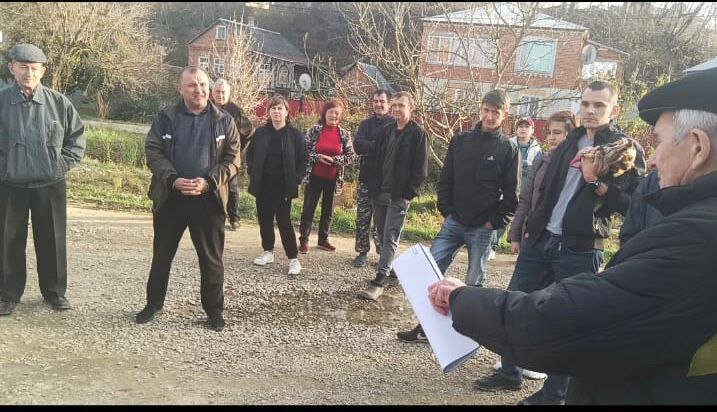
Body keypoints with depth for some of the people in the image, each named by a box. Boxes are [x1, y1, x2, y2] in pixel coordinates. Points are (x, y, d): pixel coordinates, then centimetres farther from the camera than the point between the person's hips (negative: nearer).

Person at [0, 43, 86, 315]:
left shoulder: (59, 103, -1)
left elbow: (77, 137, 6)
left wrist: (62, 165, -1)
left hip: (50, 185, 0)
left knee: (52, 240, 9)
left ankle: (54, 291, 25)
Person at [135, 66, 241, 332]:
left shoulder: (223, 120, 1)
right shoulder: (166, 117, 2)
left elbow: (232, 159, -2)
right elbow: (153, 152, -2)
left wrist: (208, 182, -17)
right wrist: (173, 179, -18)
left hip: (208, 199, -1)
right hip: (169, 197, 1)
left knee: (211, 259, 7)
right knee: (161, 255, 14)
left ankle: (214, 310, 21)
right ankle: (154, 303, 33)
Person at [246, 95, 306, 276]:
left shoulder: (295, 134, -3)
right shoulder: (260, 133, 4)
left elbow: (302, 159, 1)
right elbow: (250, 154, 15)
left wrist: (296, 180, -7)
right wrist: (252, 173, 4)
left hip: (283, 186, -4)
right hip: (262, 185, 4)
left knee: (284, 221, -5)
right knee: (264, 219, 11)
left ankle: (293, 258, 3)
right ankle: (268, 251, 28)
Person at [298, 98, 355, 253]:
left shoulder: (344, 134, 0)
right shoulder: (314, 130, -3)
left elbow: (350, 156, -1)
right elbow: (304, 150, -4)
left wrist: (334, 160, -16)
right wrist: (317, 157, -19)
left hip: (333, 178, 2)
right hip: (314, 176, -1)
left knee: (328, 210, 13)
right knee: (308, 209, 3)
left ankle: (323, 239, 28)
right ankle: (304, 240, 15)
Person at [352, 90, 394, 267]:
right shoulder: (366, 124, 12)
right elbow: (357, 146, -5)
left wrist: (369, 147, -15)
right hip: (366, 179, 4)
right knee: (362, 218, 8)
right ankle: (362, 253, 19)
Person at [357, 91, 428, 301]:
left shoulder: (418, 134, -6)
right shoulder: (385, 130, 11)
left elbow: (420, 170, -8)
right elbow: (375, 160, 12)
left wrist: (409, 194, -13)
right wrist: (373, 188, 5)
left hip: (399, 196, -6)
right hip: (380, 193, 6)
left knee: (390, 237, -7)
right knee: (382, 234, 12)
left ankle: (379, 280, -6)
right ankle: (390, 272, 26)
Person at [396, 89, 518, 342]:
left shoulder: (508, 149, -3)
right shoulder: (460, 140, 5)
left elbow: (511, 193, -4)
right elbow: (446, 179, 9)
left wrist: (495, 221, -8)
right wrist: (446, 209, 1)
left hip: (483, 228, -3)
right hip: (454, 221, 3)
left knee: (474, 282, 6)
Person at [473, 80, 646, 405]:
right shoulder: (570, 142, 13)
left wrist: (597, 182, -21)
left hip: (579, 250, -6)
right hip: (539, 240, 6)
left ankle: (554, 392, 21)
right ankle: (509, 373, 25)